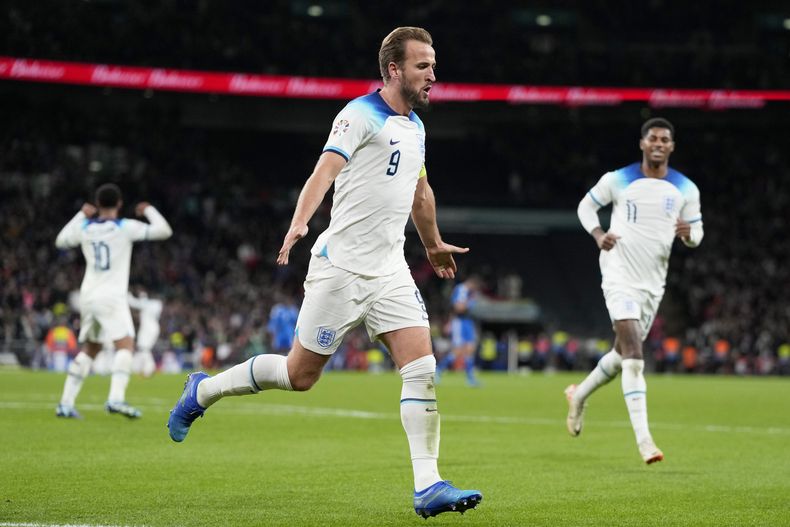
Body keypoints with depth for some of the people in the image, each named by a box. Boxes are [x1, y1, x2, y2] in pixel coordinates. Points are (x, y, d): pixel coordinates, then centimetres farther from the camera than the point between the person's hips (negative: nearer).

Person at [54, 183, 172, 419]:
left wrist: (81, 215, 33)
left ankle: (66, 403, 14)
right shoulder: (126, 227, -6)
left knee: (89, 349, 17)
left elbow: (61, 241, 27)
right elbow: (164, 231, -7)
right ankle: (116, 398, -31)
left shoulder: (84, 228, 7)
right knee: (125, 344, -11)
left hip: (88, 296, 6)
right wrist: (149, 210, 10)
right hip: (112, 297, -6)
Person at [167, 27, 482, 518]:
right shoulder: (360, 115, -11)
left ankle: (428, 487, -10)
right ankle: (203, 390, 25)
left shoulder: (415, 127, 14)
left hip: (390, 270, 7)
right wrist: (300, 223, -43)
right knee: (300, 374, 2)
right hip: (341, 268, -7)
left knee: (423, 368, -10)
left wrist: (434, 245, 44)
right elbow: (326, 169, -26)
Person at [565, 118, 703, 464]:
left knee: (623, 354, 18)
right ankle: (644, 440, -23)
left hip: (653, 282, 5)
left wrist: (688, 233, -14)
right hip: (620, 276, -5)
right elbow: (586, 206, 11)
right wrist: (598, 235, -8)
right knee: (634, 356, -18)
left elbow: (696, 233, 11)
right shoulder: (617, 180, -3)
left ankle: (579, 395, 45)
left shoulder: (685, 189, 4)